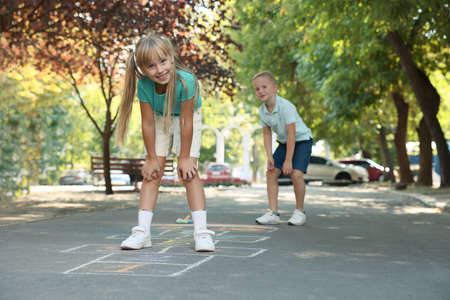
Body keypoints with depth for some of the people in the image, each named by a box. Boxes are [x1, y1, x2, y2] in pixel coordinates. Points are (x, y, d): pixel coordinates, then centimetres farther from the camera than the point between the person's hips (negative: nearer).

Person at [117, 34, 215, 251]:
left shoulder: (185, 81, -39)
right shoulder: (144, 85, -31)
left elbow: (186, 122, -30)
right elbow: (148, 122, -20)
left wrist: (184, 157, -23)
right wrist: (152, 158, -14)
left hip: (186, 118, -3)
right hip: (159, 119, 3)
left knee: (189, 172, -12)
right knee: (152, 172, -3)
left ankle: (201, 231, -12)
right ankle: (142, 231, -2)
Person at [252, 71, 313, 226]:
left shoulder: (286, 106, -28)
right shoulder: (262, 110, -7)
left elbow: (291, 134, -27)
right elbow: (267, 134, 1)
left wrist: (288, 160, -26)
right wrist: (270, 157, -10)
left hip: (302, 140, -7)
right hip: (283, 142, 7)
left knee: (295, 174, -21)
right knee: (271, 172, -6)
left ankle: (299, 211, -2)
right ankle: (273, 213, -3)